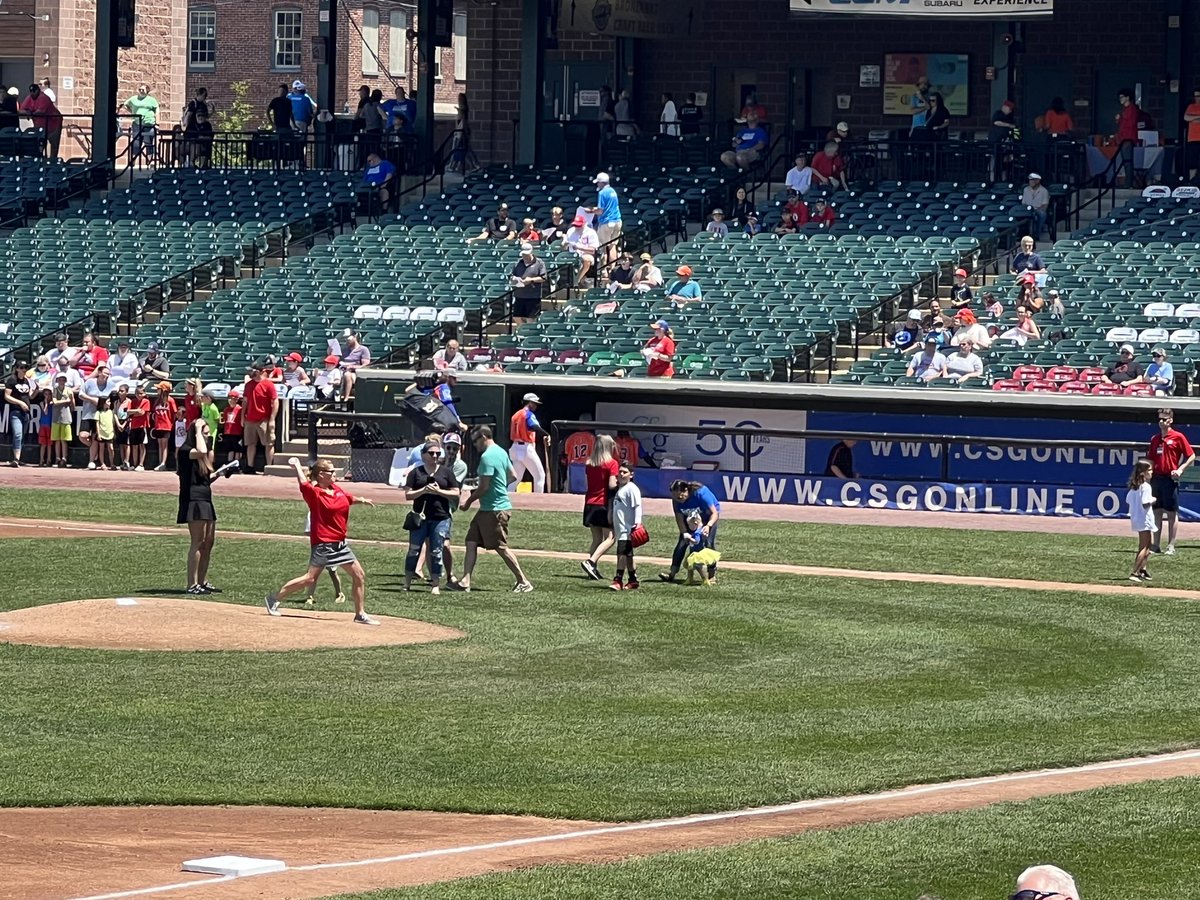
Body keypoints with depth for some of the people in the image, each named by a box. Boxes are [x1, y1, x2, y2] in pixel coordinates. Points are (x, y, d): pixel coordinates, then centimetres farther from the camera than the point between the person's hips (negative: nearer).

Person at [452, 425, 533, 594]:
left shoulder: (487, 457, -17)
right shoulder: (501, 452, 12)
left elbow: (484, 487, -19)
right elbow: (513, 476, 20)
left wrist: (469, 501, -6)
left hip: (494, 510, -10)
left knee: (501, 547, -5)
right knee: (471, 541, 10)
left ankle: (524, 582, -1)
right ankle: (465, 581, 9)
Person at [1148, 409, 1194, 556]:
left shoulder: (1178, 437, -3)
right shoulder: (1155, 439, 13)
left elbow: (1191, 456, -3)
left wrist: (1180, 470, -13)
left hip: (1170, 479, -6)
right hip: (1156, 479, 6)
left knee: (1172, 513, -2)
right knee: (1157, 512, 7)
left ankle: (1171, 546, 0)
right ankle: (1157, 545, 12)